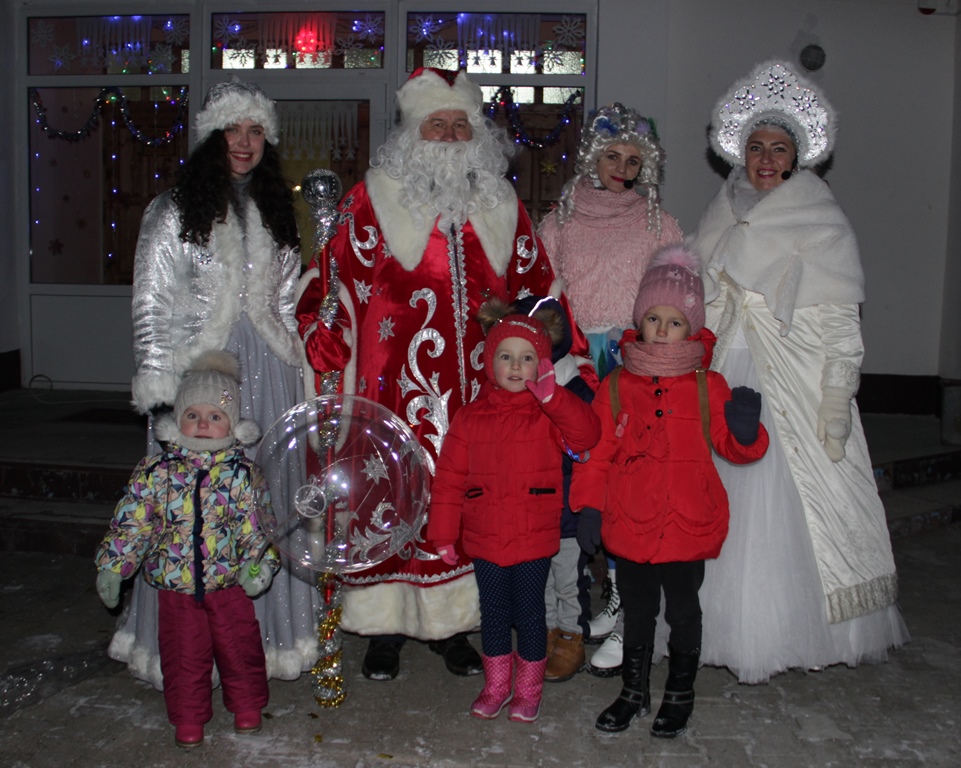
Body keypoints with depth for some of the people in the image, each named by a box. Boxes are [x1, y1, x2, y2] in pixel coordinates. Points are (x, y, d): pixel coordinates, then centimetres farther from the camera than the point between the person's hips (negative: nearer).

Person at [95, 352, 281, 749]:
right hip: (175, 585, 1)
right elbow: (131, 523, -1)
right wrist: (111, 566, -2)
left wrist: (260, 565, -16)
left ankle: (246, 705, 34)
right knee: (184, 653, 10)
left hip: (229, 582, 0)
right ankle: (188, 718, 28)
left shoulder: (243, 473, -7)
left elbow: (259, 525, -6)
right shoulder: (155, 472, -5)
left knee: (239, 646, 11)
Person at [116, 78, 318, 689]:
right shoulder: (173, 211, 3)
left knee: (268, 499, 4)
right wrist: (159, 389, -8)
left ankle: (270, 634, 17)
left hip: (268, 373, 4)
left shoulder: (276, 214, 16)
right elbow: (151, 307, -1)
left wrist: (297, 378, 13)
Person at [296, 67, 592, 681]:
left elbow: (536, 289, 18)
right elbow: (337, 281, 1)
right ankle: (384, 625, 15)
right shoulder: (373, 199, 3)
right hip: (396, 381, -3)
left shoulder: (502, 206, 13)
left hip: (476, 384, 3)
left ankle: (452, 622, 21)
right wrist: (331, 360, -6)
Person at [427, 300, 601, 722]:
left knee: (530, 614, 9)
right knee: (493, 614, 16)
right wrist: (444, 534, 0)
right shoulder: (470, 418, 1)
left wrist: (551, 394, -31)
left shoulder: (551, 414, -3)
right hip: (484, 541, 2)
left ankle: (528, 689, 29)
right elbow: (449, 478, 3)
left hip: (534, 540, -2)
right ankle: (496, 685, 35)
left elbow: (586, 435, -24)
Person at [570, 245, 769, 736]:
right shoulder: (616, 386, 1)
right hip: (630, 525, 1)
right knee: (637, 611, 15)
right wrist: (589, 502, -2)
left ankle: (680, 695, 32)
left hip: (689, 525, -1)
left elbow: (733, 447, 2)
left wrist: (745, 430, -19)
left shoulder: (708, 387, -1)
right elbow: (596, 450, 3)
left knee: (683, 611, 12)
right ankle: (634, 692, 34)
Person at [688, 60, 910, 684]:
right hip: (725, 385, 5)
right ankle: (728, 626, 19)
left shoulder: (823, 223, -4)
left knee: (789, 503, -4)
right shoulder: (723, 217, 12)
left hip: (794, 391, -5)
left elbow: (841, 323, -7)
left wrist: (836, 405, -13)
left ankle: (796, 628, 13)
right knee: (725, 502, 6)